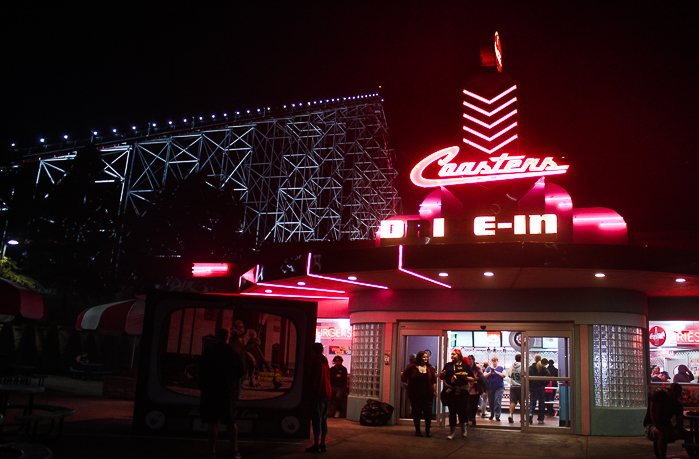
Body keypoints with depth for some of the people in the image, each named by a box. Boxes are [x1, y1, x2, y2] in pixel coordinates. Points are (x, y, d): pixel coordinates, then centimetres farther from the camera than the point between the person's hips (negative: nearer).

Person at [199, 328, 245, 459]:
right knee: (230, 421, 11)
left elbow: (202, 373, -2)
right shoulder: (234, 353, 1)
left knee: (212, 422, 1)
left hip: (211, 390, -2)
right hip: (229, 391, 2)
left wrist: (202, 388, 8)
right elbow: (240, 373, 6)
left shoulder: (208, 351, -4)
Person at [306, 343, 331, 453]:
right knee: (323, 419, 12)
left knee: (316, 419, -5)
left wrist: (311, 390, -5)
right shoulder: (325, 362, 15)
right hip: (327, 394, 8)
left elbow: (313, 378, -14)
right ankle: (322, 444, 16)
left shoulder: (316, 361, -10)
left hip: (318, 393, -8)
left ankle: (316, 445, -5)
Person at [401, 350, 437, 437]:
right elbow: (404, 376, 10)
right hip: (415, 395, -2)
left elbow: (434, 380, 8)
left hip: (427, 394, 2)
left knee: (428, 412, 0)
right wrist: (405, 383, 2)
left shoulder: (430, 368, 5)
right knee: (416, 412, 5)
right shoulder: (412, 367, -1)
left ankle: (427, 431, 12)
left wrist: (435, 391, 4)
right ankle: (417, 430, 18)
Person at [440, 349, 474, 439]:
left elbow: (473, 379, 2)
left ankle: (463, 428, 30)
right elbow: (442, 377, 20)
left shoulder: (465, 365, 5)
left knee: (462, 410, 2)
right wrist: (442, 374, -2)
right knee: (452, 411, 5)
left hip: (462, 391, -2)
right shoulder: (448, 365, 14)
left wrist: (464, 377, -15)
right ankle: (452, 431, 17)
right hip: (450, 391, 2)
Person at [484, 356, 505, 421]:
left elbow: (504, 375, -5)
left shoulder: (501, 368, 10)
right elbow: (484, 376, 6)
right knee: (491, 402, 6)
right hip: (490, 387, 2)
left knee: (497, 401, -14)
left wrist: (496, 372, -9)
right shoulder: (489, 368, 13)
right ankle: (492, 414, 24)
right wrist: (490, 372, -8)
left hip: (499, 387, -2)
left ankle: (497, 416, -13)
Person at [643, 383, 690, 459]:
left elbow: (679, 420, 1)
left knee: (688, 435, -8)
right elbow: (653, 411, -19)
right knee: (663, 433, -38)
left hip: (666, 426, 6)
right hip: (651, 425, -6)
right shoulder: (659, 395, -10)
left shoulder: (678, 404, 7)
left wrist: (677, 429, -21)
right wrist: (657, 426, -30)